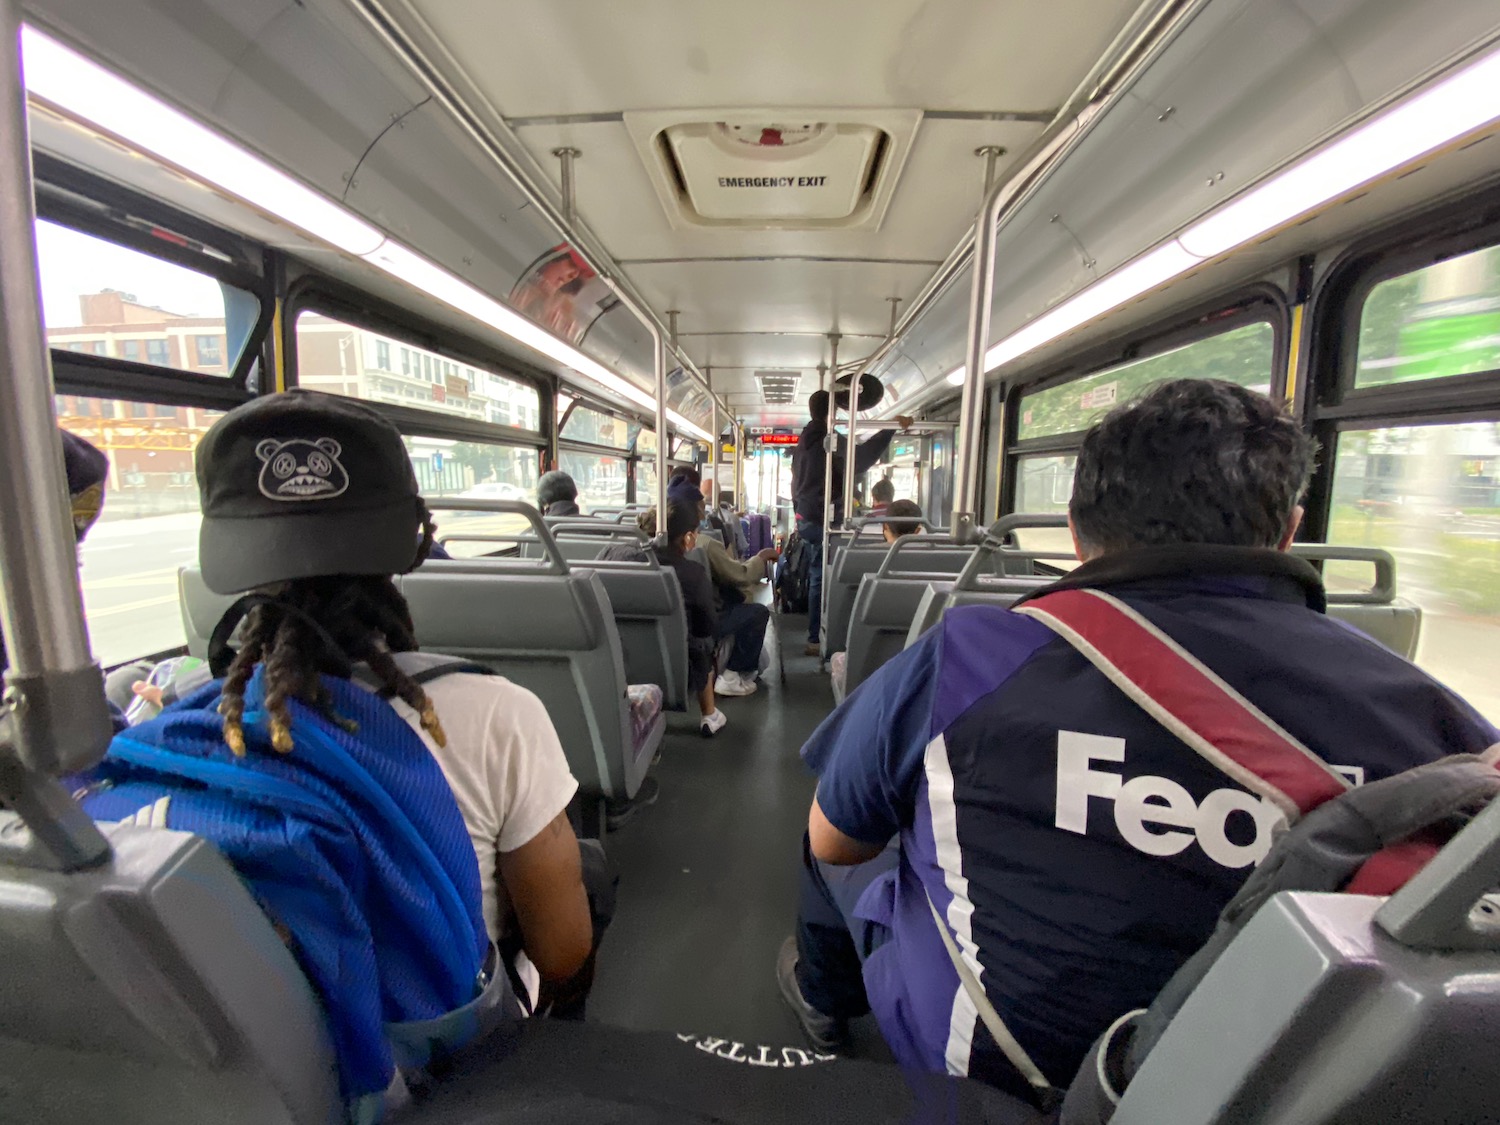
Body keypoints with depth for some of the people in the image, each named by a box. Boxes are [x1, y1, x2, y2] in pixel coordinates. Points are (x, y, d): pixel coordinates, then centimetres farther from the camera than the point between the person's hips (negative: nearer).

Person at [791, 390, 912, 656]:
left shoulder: (804, 440, 17)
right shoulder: (829, 439, -12)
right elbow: (858, 459, -30)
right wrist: (891, 428, -28)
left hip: (805, 517, 9)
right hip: (824, 519, -9)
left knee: (817, 576, 14)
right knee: (821, 577, -3)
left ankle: (816, 634, 21)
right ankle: (815, 638, 2)